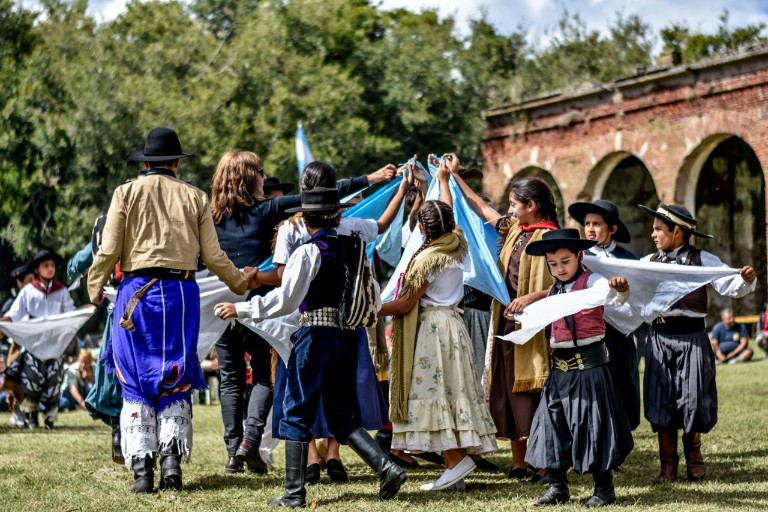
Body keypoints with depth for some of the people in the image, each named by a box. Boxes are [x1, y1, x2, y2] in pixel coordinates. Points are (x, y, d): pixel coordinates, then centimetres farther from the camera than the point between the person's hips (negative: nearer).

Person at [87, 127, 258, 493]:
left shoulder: (127, 193, 3)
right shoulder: (195, 198, 7)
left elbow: (108, 250, -1)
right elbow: (213, 256, 7)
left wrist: (95, 288, 15)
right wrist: (240, 282, 24)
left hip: (136, 293, -1)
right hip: (182, 293, 1)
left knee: (135, 383, 5)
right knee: (175, 382, 10)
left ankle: (141, 468, -1)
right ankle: (172, 459, -4)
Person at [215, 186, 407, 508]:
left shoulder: (309, 252, -9)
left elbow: (285, 301, -13)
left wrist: (240, 309, -8)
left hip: (317, 335, -6)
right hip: (348, 336, 6)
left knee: (297, 413, 2)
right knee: (342, 417, 14)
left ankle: (294, 493, 2)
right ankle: (385, 466, -4)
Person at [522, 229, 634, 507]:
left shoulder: (591, 281, -8)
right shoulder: (554, 290, 14)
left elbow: (614, 297, -27)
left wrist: (620, 288, -46)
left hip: (588, 363, -7)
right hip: (560, 366, 7)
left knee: (593, 425, -2)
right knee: (553, 423, 8)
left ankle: (604, 489, 8)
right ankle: (558, 486, 17)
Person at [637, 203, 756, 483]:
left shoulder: (701, 260, -3)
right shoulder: (648, 263, 7)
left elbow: (728, 285, -12)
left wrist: (746, 280, -31)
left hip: (691, 338, -3)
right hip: (659, 339, 3)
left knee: (693, 398, 2)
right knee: (661, 401, 3)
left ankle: (693, 454, 26)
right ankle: (668, 464, 13)